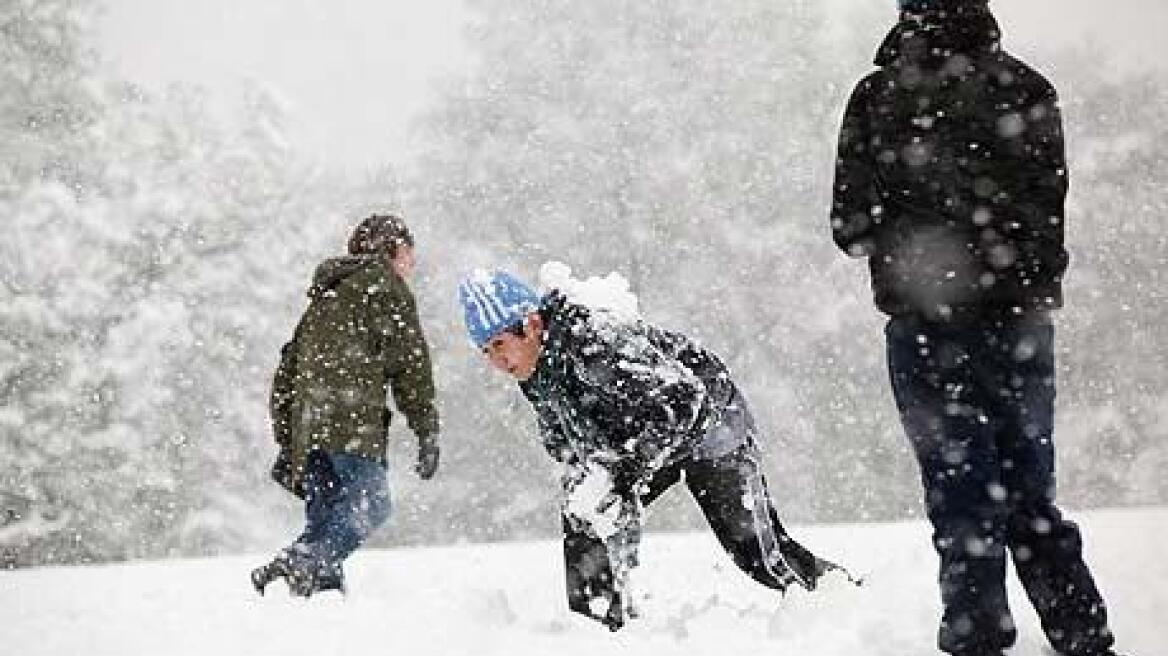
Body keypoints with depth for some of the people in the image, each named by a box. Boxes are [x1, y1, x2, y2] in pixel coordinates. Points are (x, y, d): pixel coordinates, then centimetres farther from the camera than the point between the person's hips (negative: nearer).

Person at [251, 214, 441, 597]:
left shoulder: (323, 297, 32)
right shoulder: (384, 283, 11)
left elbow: (287, 372, 30)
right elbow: (408, 360, 1)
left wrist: (287, 444, 30)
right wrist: (427, 430, 1)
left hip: (306, 423, 8)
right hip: (353, 421, -8)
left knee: (325, 518, 8)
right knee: (370, 504, -18)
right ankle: (302, 564, -36)